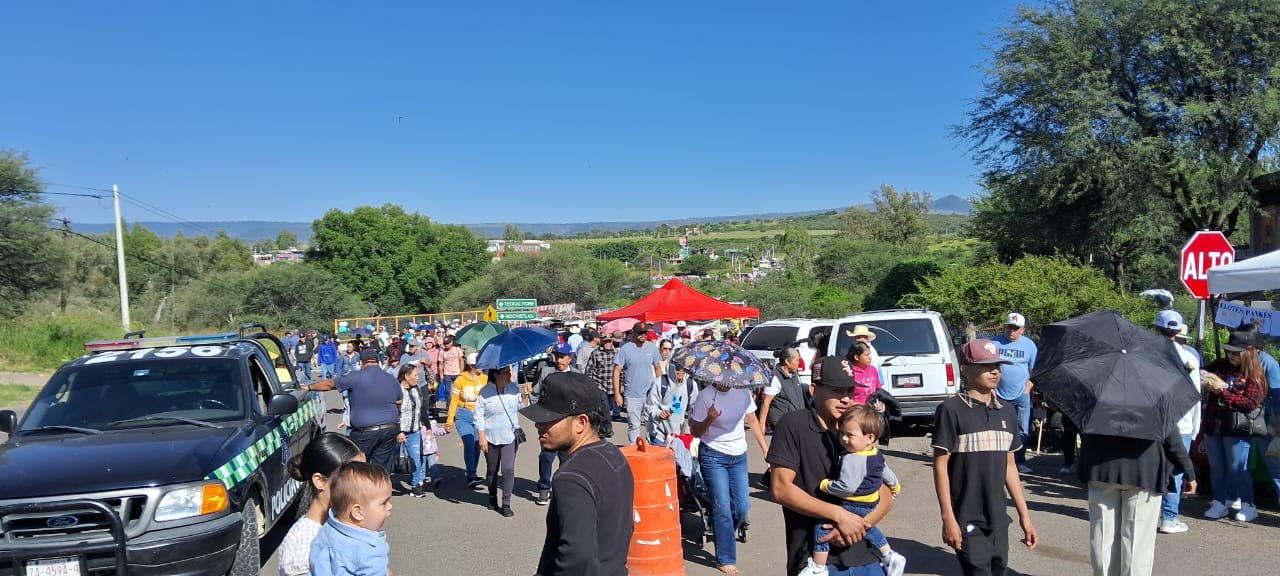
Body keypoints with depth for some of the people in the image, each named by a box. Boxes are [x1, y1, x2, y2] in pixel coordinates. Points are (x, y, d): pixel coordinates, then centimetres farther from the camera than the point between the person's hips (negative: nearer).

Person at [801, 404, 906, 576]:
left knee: (822, 526, -5)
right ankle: (890, 556, 36)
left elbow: (846, 487, -33)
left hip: (853, 507, -10)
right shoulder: (877, 456, 4)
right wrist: (895, 486, 42)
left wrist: (825, 485, -17)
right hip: (870, 508, 10)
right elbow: (887, 474, 21)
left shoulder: (852, 459, -27)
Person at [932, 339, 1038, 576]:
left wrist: (1024, 515, 13)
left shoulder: (1007, 412, 8)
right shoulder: (951, 409, -10)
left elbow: (1009, 466, 14)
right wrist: (948, 518, -14)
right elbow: (940, 465, -10)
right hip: (967, 521, -6)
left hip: (998, 520, 6)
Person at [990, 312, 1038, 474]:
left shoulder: (1029, 345, 4)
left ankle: (1020, 461, 10)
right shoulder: (995, 342, 1)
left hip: (1021, 395, 1)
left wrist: (1027, 389, -3)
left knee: (1023, 430, 1)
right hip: (998, 395, 0)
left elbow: (1034, 371, 7)